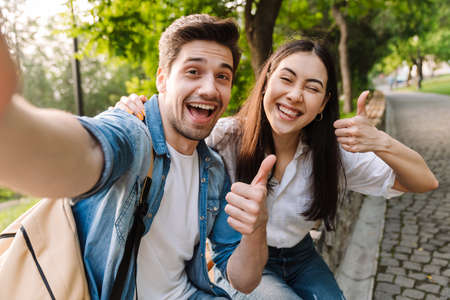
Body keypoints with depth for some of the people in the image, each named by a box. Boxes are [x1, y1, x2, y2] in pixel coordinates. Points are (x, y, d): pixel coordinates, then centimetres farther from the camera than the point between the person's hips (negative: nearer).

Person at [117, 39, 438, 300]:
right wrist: (136, 112, -34)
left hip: (301, 259, 3)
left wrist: (380, 142, -33)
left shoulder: (333, 154, -16)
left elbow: (426, 182, -14)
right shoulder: (227, 136, -24)